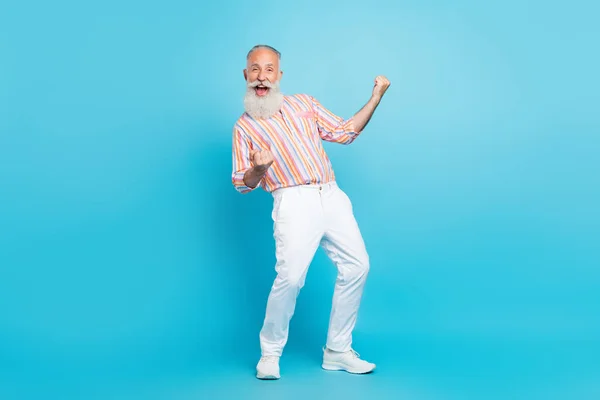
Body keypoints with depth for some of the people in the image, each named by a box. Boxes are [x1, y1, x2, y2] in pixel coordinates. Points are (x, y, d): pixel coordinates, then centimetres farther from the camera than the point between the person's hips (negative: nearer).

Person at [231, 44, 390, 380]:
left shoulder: (305, 103, 17)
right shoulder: (244, 125, 9)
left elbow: (345, 132, 17)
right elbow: (242, 184, 6)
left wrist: (376, 98, 10)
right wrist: (258, 168, -17)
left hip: (332, 195, 5)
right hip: (294, 201, -4)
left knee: (357, 266, 0)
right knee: (291, 275, -21)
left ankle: (338, 351, 13)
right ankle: (270, 354, 0)